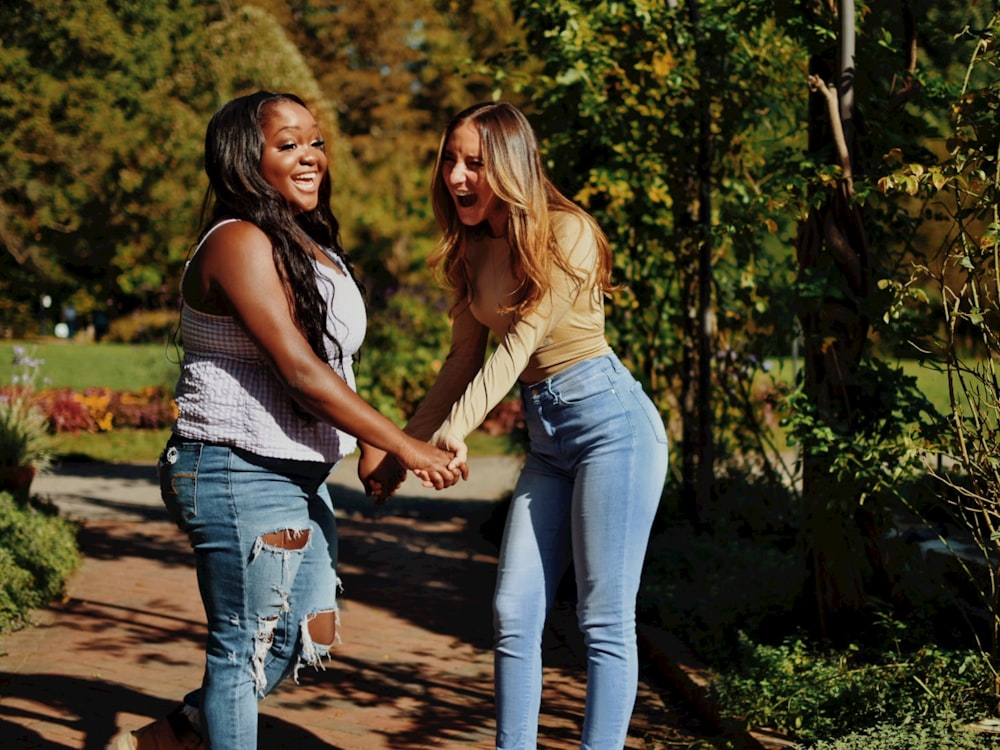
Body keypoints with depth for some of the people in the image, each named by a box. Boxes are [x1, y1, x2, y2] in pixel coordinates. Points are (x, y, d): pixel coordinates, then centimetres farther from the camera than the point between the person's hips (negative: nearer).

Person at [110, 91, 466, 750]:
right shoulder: (240, 243, -17)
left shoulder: (312, 245, 14)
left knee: (312, 638, 15)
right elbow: (301, 373, -21)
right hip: (241, 475, -10)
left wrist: (373, 447, 9)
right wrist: (406, 448, -18)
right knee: (247, 647, -1)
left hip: (298, 475, 10)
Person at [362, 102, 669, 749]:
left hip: (610, 420, -8)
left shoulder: (566, 232, -13)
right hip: (546, 439, 8)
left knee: (605, 620, -7)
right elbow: (466, 360, 14)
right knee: (514, 615, 3)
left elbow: (522, 342, -20)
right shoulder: (474, 249, 9)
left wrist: (451, 435, -26)